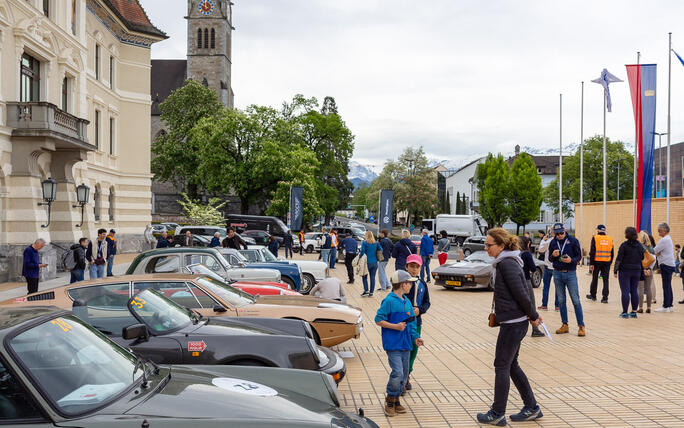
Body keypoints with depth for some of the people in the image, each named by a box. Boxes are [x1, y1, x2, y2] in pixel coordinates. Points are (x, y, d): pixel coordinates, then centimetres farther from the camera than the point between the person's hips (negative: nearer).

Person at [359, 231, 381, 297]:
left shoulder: (364, 243, -7)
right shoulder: (376, 243, 5)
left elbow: (362, 252, -14)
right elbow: (381, 250, 1)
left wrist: (359, 255, 3)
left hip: (367, 262, -4)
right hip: (375, 263, 4)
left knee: (364, 277, 9)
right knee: (373, 277, 6)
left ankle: (366, 290, -2)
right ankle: (371, 292, 8)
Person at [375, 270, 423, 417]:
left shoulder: (407, 301, 13)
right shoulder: (389, 301, -11)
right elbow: (378, 319, -11)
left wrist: (415, 337, 9)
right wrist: (395, 326, -17)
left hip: (405, 344, 8)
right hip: (393, 344, -8)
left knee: (404, 374, 10)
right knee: (397, 373, -15)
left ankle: (396, 400, 23)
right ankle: (390, 401, 2)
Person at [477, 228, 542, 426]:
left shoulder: (507, 264, -18)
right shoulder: (504, 262, 13)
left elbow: (521, 293, -20)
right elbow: (521, 292, 16)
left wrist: (533, 316, -9)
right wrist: (532, 315, 11)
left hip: (513, 323, -10)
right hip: (514, 322, 10)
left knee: (502, 366, 0)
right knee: (511, 365, 17)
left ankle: (497, 414, 10)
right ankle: (531, 408, 25)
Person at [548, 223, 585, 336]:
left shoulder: (573, 241, -3)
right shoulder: (553, 242, 6)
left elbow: (579, 256, 0)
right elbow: (550, 259, 12)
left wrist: (571, 260, -20)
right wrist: (553, 256, -11)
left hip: (570, 273, -3)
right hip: (557, 274, 4)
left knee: (576, 300, -4)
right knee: (561, 300, 8)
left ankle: (581, 326, 0)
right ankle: (565, 325, 17)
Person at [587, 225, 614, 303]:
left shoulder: (595, 238, -5)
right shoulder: (610, 239, 6)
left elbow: (592, 252, -9)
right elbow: (612, 253, 10)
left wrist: (591, 263, -7)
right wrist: (610, 263, 17)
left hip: (597, 261, -2)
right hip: (607, 262, 2)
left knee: (595, 279, 12)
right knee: (606, 280, 4)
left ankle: (593, 295, 24)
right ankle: (605, 297, -1)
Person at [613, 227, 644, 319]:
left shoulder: (624, 245, -10)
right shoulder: (640, 246, 6)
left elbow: (619, 259, -11)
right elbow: (642, 259, 11)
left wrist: (615, 271, -5)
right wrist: (642, 271, 19)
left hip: (625, 271, -5)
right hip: (636, 271, 5)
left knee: (625, 291, -3)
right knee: (634, 291, 9)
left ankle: (625, 312, -3)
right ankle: (634, 312, 11)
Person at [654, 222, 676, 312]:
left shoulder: (664, 240, -15)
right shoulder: (668, 239, 18)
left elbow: (654, 251, -14)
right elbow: (659, 251, 18)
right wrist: (658, 253, 0)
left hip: (666, 265, -10)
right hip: (670, 265, 10)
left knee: (666, 286, -8)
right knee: (668, 286, 12)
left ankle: (666, 307, -7)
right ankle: (670, 306, 15)